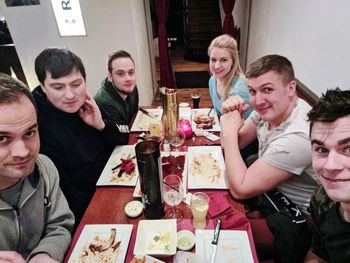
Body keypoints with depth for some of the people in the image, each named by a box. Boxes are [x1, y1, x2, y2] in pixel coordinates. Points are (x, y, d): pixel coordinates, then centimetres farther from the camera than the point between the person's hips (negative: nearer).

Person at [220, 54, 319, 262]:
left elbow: (240, 189, -28)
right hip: (267, 192, 8)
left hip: (294, 223, -7)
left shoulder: (298, 136, -33)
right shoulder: (269, 109, -8)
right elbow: (235, 144, 4)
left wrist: (229, 130, -23)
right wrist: (231, 115, -16)